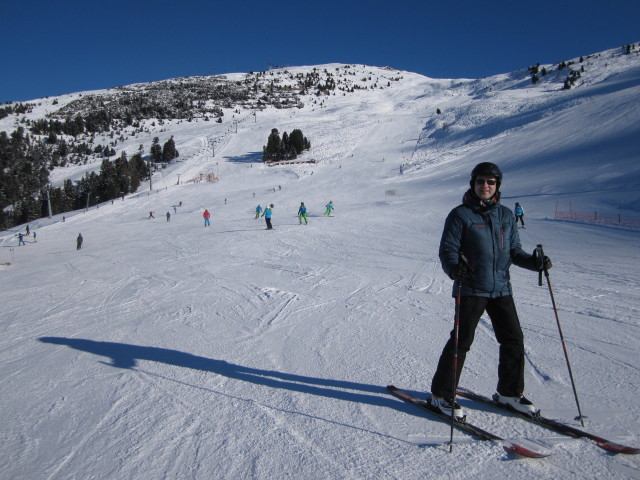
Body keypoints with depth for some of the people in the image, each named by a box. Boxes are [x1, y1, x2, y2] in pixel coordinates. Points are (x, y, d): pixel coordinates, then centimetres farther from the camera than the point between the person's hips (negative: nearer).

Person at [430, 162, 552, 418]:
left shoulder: (506, 215, 11)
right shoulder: (460, 215, -5)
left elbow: (513, 250, 14)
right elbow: (447, 250, -9)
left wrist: (533, 261, -5)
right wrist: (454, 269, -29)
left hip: (501, 289, 6)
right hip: (470, 289, -5)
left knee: (513, 339, 9)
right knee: (461, 340, -2)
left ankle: (510, 391, 29)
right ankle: (441, 394, 12)